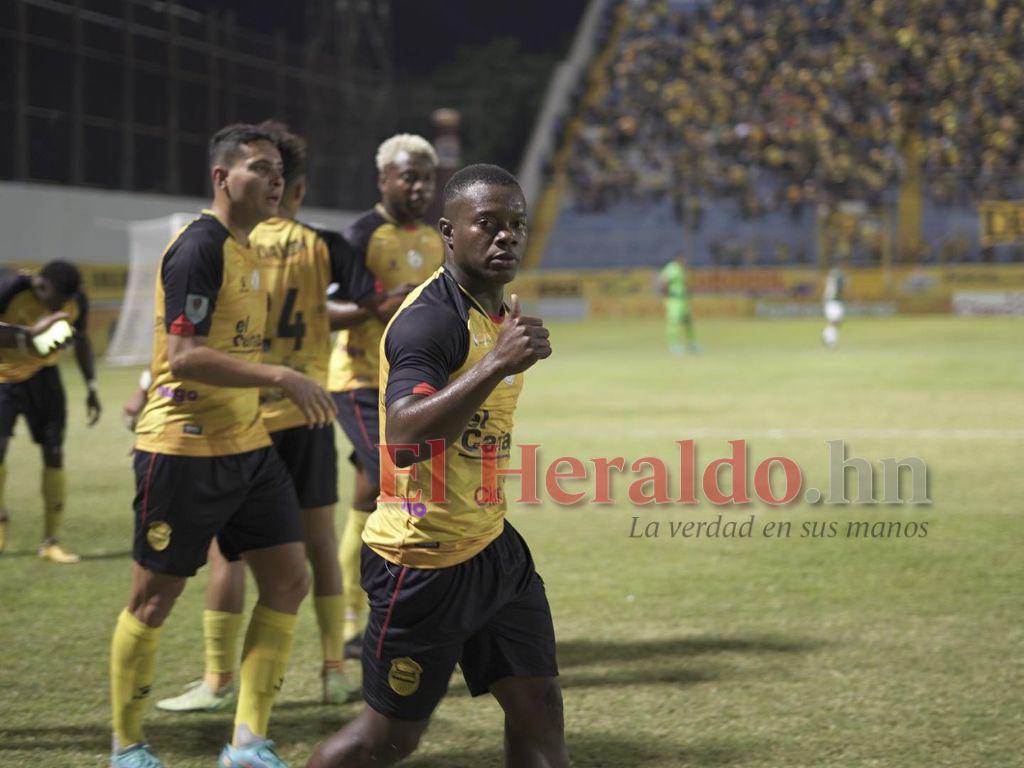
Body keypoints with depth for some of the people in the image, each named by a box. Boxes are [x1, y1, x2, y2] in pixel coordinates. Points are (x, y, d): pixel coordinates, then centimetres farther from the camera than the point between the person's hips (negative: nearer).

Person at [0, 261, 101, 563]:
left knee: (54, 453, -4)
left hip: (43, 374, 3)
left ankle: (51, 541, 4)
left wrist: (91, 387, 4)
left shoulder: (76, 302, -12)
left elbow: (81, 341, 7)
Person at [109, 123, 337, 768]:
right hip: (183, 449, -9)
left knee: (289, 580, 3)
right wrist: (283, 377, -25)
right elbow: (186, 355, -23)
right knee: (155, 599, 2)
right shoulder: (198, 249, -15)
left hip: (247, 445, 9)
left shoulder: (247, 249, 13)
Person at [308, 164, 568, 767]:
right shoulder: (431, 319, -20)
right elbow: (404, 429, -37)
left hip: (491, 547, 9)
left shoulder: (500, 316, 10)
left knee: (539, 707, 4)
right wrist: (497, 364, -41)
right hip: (422, 557, -9)